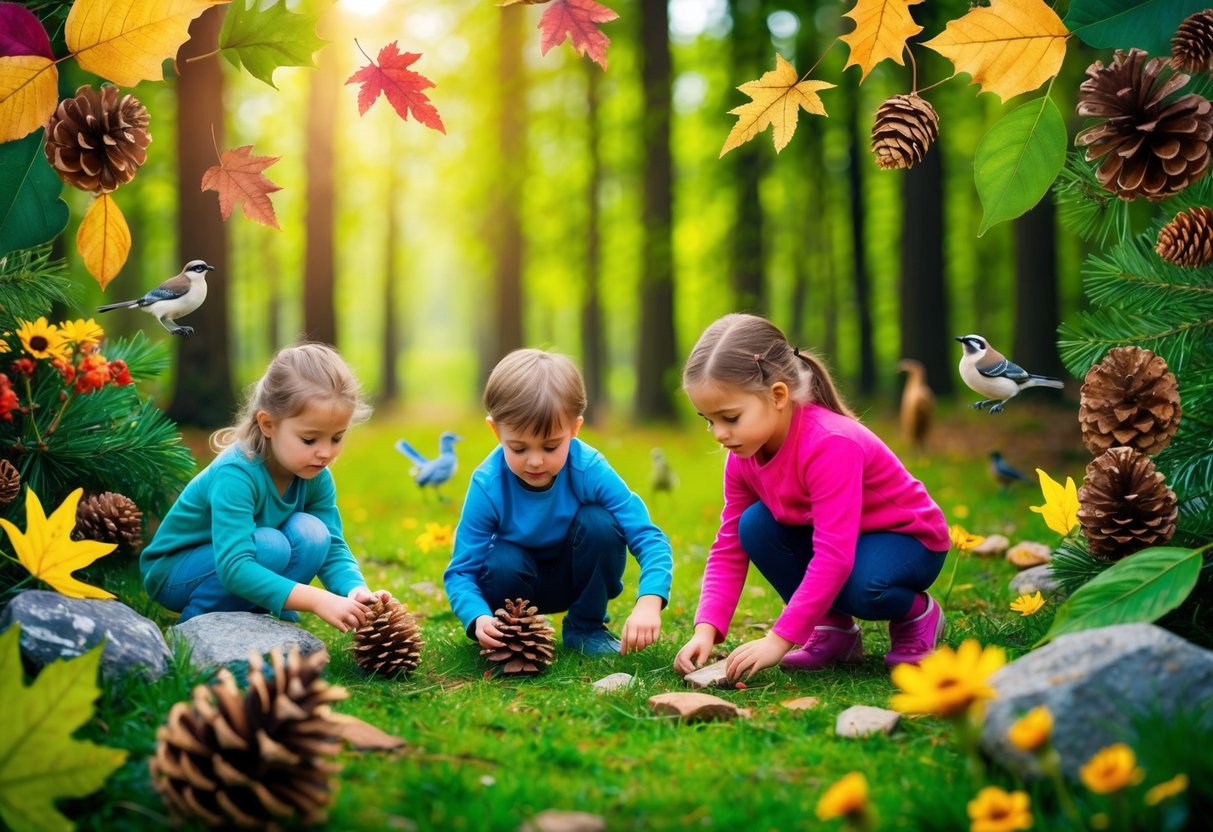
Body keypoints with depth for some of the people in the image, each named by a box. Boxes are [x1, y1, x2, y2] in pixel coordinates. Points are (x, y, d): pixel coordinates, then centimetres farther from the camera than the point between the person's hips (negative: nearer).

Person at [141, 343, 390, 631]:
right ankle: (198, 619, -11)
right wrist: (317, 600, -49)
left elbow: (333, 549, -12)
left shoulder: (316, 476, -12)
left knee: (311, 532, -19)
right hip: (173, 571, -6)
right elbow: (234, 568, -41)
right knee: (271, 546, -31)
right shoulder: (236, 474, -33)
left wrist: (356, 589, -36)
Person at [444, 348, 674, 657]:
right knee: (502, 565, -34)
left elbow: (649, 539, -29)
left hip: (577, 575, 1)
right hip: (518, 576, -1)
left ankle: (586, 628, -6)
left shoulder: (591, 470, -27)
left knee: (599, 523, -28)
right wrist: (479, 618, -46)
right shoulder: (487, 485, -27)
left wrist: (648, 602, -48)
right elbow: (461, 572, -24)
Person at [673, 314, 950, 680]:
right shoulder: (743, 456, -11)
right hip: (833, 538, 7)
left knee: (861, 586, -38)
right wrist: (705, 629, -23)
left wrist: (779, 639, -40)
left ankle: (917, 612, -2)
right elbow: (728, 550, -8)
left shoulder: (830, 444, -35)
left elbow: (834, 557, -40)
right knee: (753, 525, -17)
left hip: (908, 538, -7)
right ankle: (834, 628, -3)